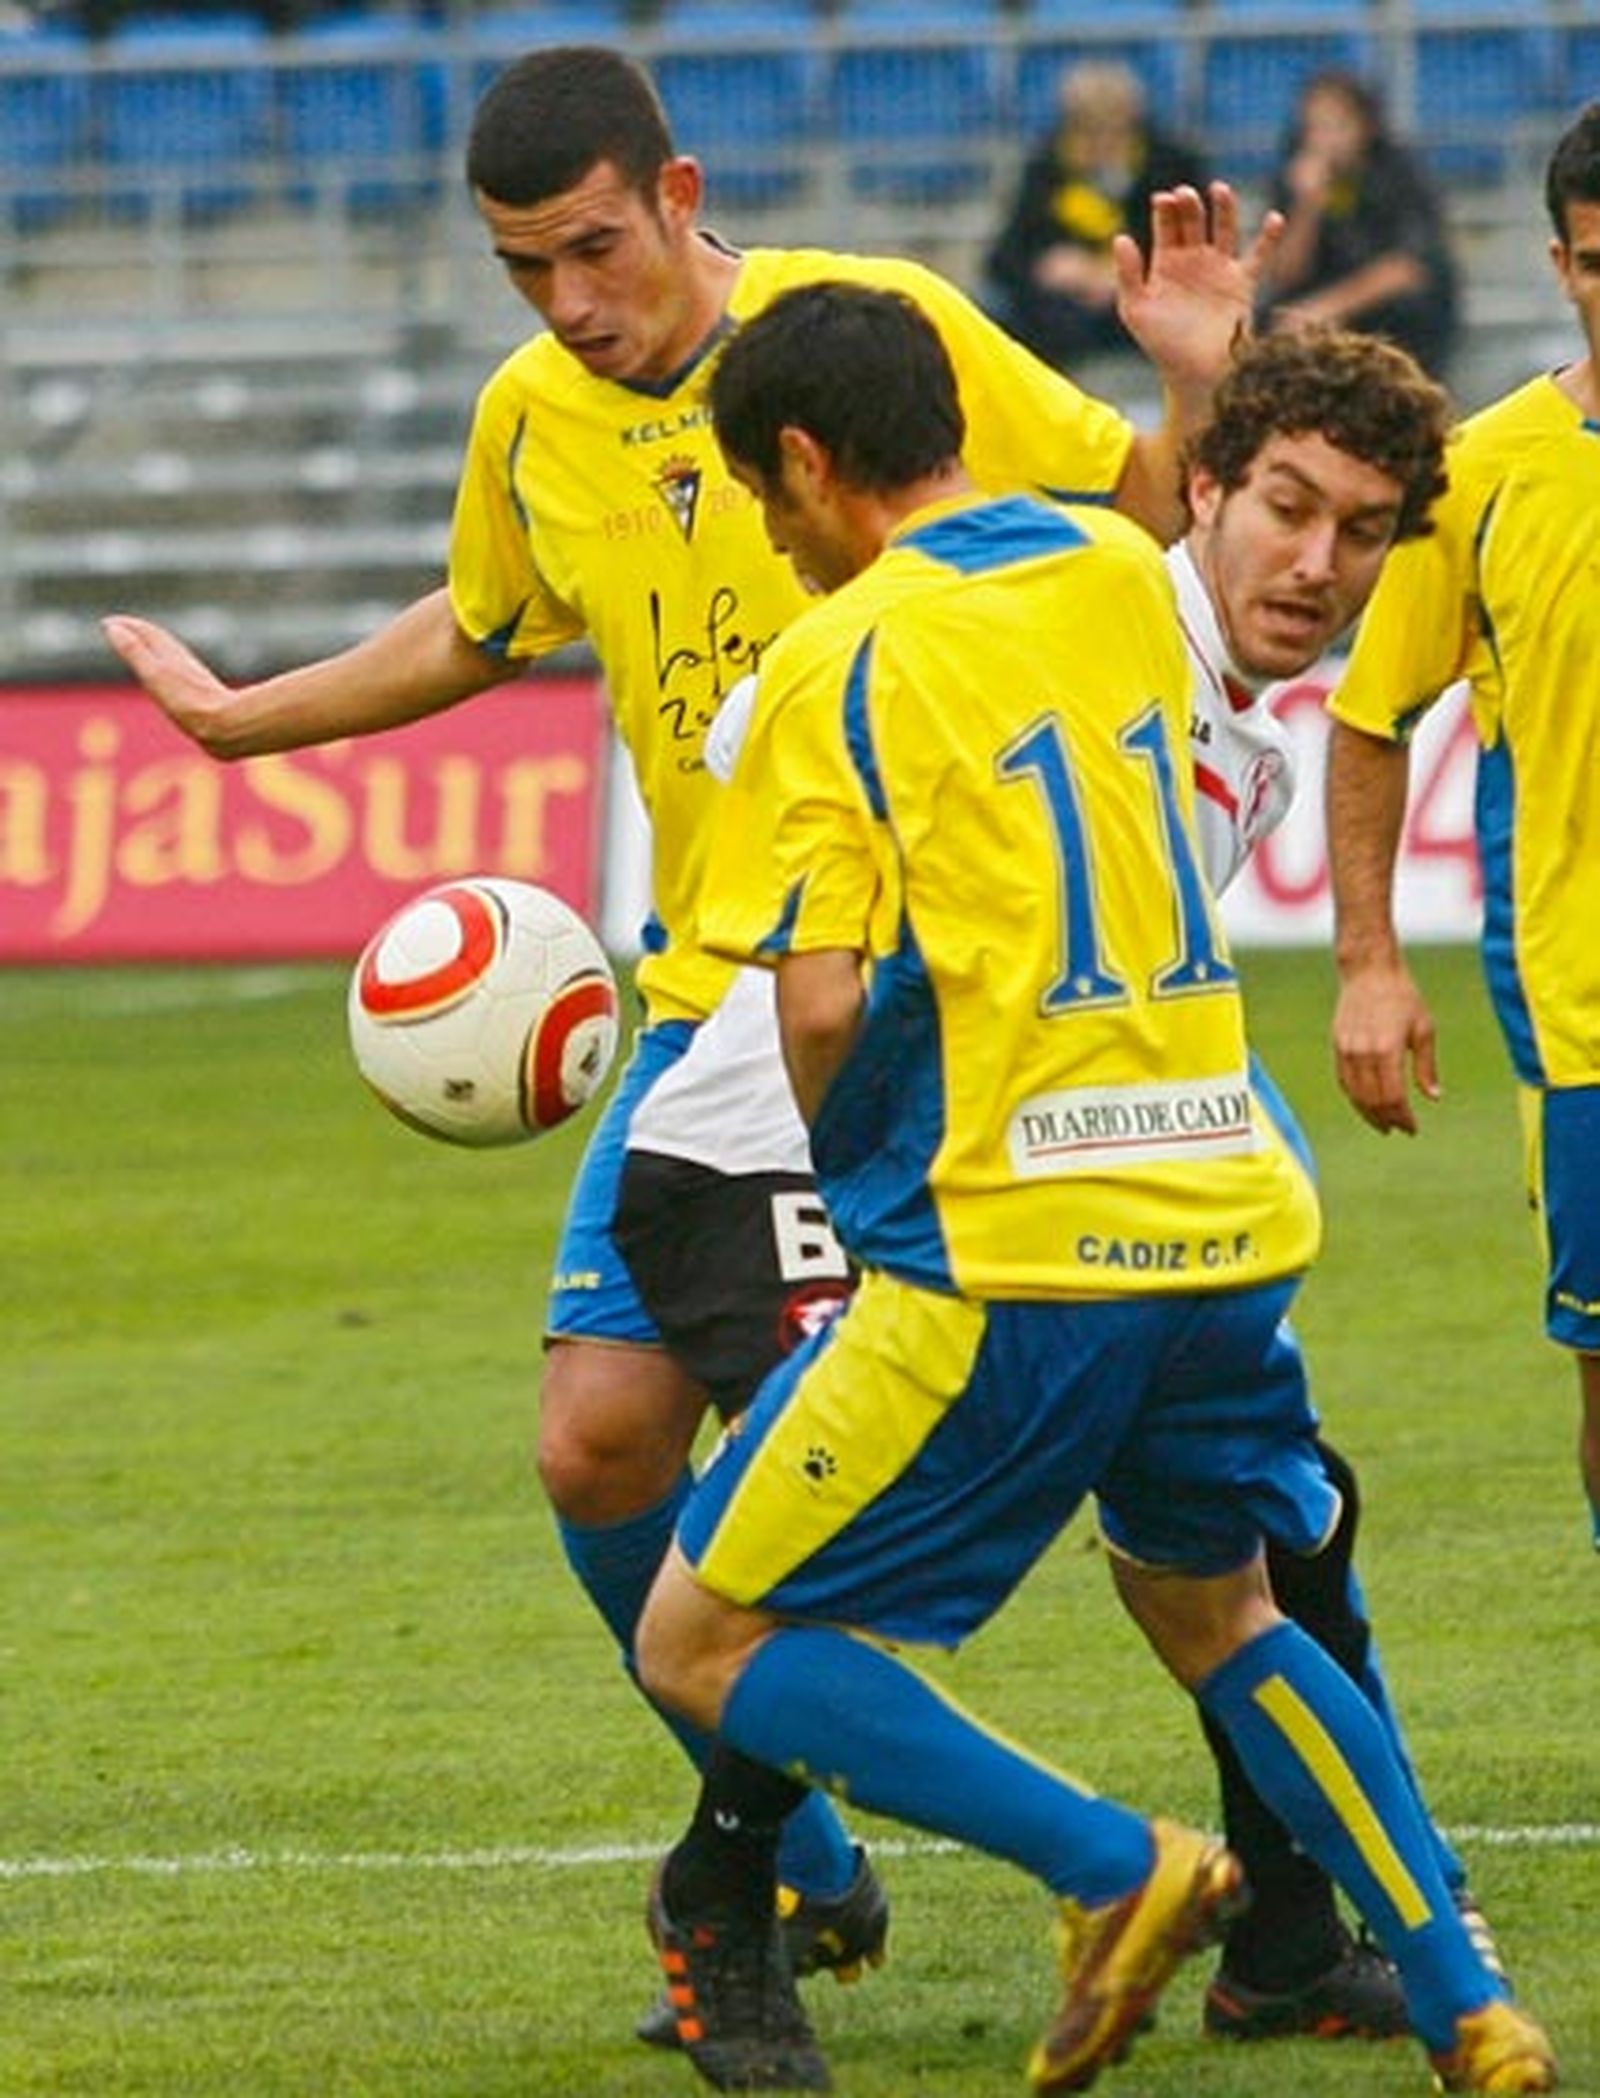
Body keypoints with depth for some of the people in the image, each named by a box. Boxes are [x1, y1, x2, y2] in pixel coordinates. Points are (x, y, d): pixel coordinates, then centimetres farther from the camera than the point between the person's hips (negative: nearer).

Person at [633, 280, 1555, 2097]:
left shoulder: (836, 665, -7)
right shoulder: (1122, 575, 12)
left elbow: (820, 1002, -14)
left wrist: (846, 1177, 4)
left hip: (1008, 1248, -7)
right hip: (1226, 1207, 7)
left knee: (702, 1642, 4)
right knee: (1211, 1608, 29)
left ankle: (1115, 1871, -9)